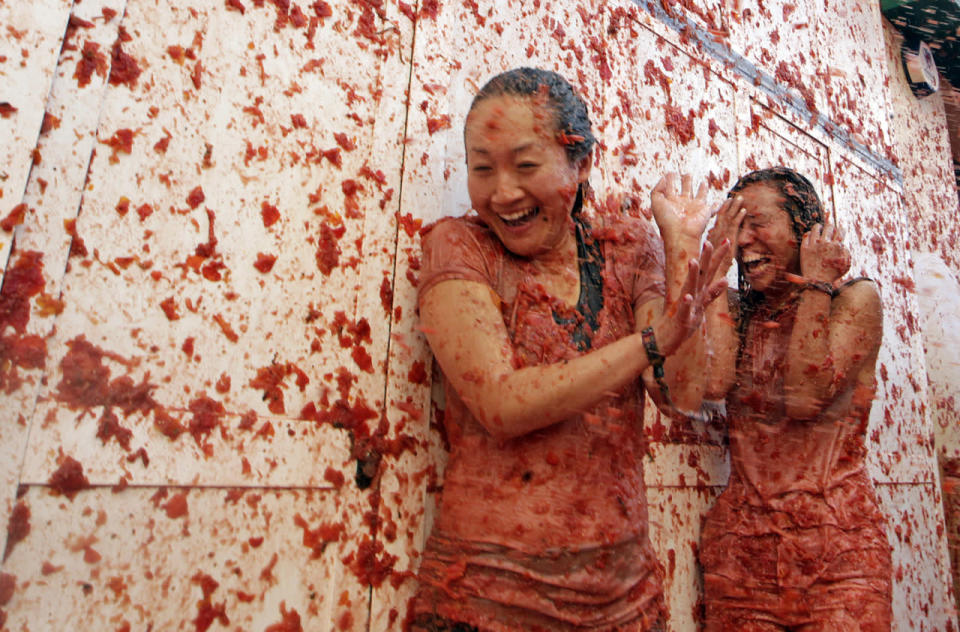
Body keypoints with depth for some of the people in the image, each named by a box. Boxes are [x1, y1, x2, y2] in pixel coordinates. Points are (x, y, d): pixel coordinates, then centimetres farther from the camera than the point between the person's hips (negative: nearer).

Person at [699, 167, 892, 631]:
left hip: (836, 544, -2)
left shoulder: (856, 298, 0)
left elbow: (805, 399, -16)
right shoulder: (735, 309, 8)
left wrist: (816, 284, -10)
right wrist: (717, 267, -6)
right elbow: (712, 383, -14)